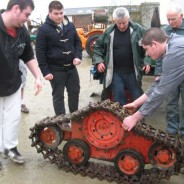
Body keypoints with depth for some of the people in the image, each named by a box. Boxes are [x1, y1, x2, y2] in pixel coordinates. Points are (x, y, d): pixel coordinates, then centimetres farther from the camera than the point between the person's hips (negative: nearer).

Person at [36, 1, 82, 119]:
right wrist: (45, 71, -14)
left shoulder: (70, 26, 5)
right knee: (58, 96, 7)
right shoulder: (44, 29, -10)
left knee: (74, 92, 15)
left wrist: (78, 56, -5)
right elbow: (40, 52, -10)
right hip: (56, 69, -5)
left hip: (71, 67, 5)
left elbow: (78, 42, 14)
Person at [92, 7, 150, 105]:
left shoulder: (138, 30, -7)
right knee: (118, 98, 8)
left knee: (138, 97, 9)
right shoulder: (109, 32, -1)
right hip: (115, 72, 1)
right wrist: (98, 61, -3)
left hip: (133, 71, -1)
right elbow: (98, 46, 9)